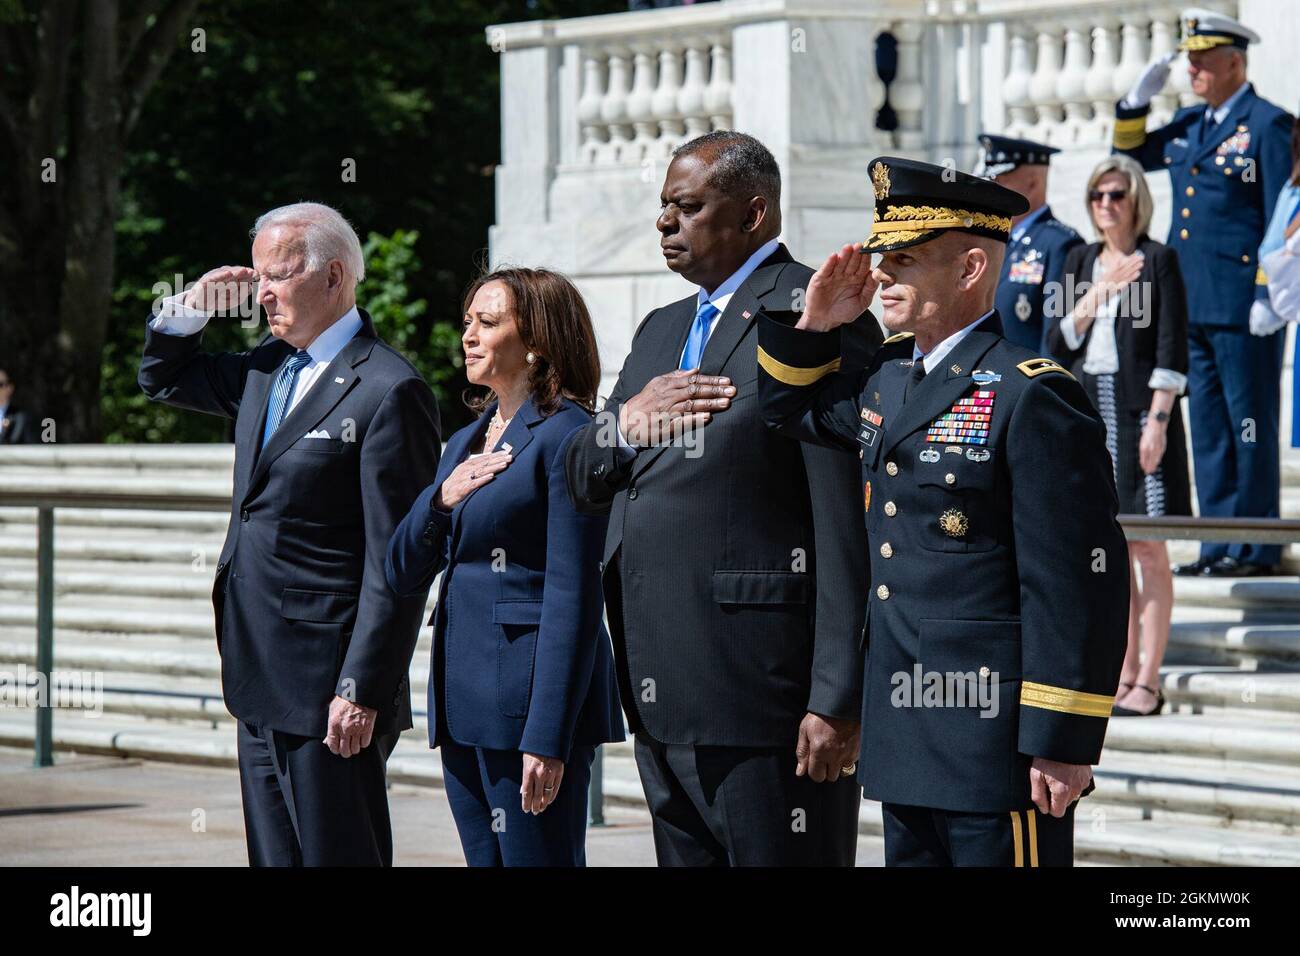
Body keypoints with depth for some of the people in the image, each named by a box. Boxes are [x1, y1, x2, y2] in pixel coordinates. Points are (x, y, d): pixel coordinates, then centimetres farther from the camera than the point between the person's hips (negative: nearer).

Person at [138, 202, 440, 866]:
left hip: (327, 688, -8)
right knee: (276, 858, 11)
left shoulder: (389, 392, -13)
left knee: (338, 857, -5)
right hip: (262, 684, 9)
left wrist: (362, 689, -19)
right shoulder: (268, 368, 13)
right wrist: (192, 308, 10)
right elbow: (162, 379, 31)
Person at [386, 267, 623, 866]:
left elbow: (573, 598, -14)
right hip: (463, 704, 8)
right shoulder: (465, 442, 18)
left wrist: (547, 738, -19)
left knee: (537, 858, -8)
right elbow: (403, 576, 17)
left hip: (529, 698, -8)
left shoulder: (567, 436, -8)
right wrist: (441, 497, -3)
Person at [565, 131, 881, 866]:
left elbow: (850, 524, -14)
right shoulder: (663, 330, 21)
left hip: (763, 690, -9)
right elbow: (581, 482, 20)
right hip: (665, 697, 9)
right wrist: (624, 425, -4)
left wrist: (837, 700, -19)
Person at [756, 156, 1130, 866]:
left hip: (995, 744, -9)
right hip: (904, 738, 9)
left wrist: (1064, 743, -18)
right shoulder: (888, 376, 12)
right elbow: (792, 408, 33)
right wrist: (815, 324, 13)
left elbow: (1079, 586, -17)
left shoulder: (1033, 397, -14)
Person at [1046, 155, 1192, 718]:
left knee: (1147, 550, -5)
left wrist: (1158, 420, -15)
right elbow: (1059, 343, 6)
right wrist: (1096, 295, -8)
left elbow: (1172, 350, -8)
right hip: (1088, 411, 5)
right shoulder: (1081, 262, 13)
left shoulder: (1159, 261, -3)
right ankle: (1125, 675, 13)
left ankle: (1148, 683, -3)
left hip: (1139, 411, -5)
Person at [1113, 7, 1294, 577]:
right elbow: (1130, 157, 27)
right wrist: (1137, 101, 11)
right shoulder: (1188, 125, 15)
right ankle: (1217, 545, 14)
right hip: (1192, 306, 8)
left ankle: (1255, 549, 2)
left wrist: (1267, 294, -15)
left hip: (1242, 309, -8)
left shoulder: (1268, 125, -6)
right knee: (1208, 429, 10)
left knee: (1250, 427, -2)